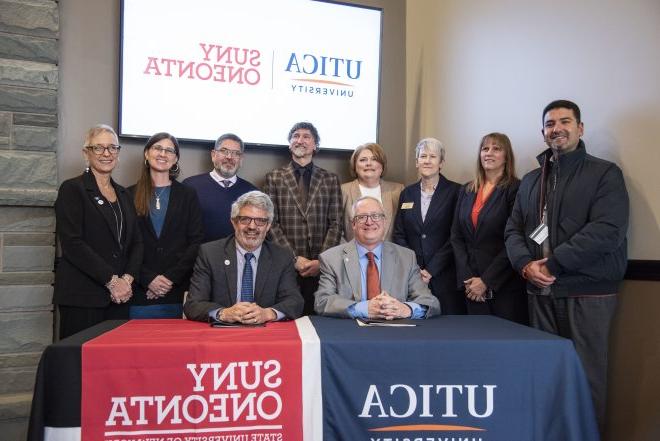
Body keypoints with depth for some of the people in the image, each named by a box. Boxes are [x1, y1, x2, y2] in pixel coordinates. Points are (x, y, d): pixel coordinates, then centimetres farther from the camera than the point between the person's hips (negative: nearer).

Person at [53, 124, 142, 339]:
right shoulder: (72, 189, -2)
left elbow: (136, 242, 12)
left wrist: (127, 279, -5)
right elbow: (73, 244, -12)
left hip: (119, 296, 5)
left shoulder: (123, 194, 15)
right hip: (82, 297, -5)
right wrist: (111, 280, -14)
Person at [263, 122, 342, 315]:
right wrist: (294, 258, -8)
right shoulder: (274, 178, 6)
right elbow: (271, 223, 0)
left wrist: (321, 260, -7)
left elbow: (335, 224, 4)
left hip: (321, 267, 1)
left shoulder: (331, 179, 9)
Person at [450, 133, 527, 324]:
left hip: (505, 285, -4)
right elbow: (456, 236, 7)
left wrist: (486, 281, -12)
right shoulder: (466, 191, 11)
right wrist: (466, 278, -4)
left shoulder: (515, 189, -5)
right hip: (472, 287, 4)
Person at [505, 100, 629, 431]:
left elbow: (607, 231, -15)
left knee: (586, 373, 3)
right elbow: (513, 230, 11)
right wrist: (526, 264, -9)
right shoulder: (530, 180, 15)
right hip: (540, 292, 5)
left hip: (588, 293, -4)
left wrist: (552, 264, -16)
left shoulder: (605, 173, -2)